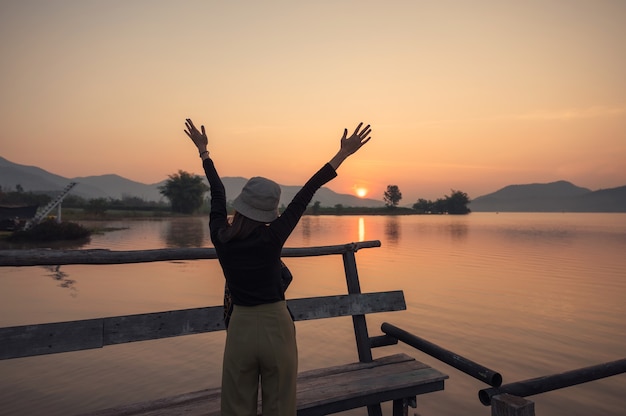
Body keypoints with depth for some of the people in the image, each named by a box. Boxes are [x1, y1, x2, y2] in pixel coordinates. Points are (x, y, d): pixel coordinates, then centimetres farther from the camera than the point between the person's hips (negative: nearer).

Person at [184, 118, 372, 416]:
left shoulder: (220, 237, -10)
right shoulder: (272, 238, -17)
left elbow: (218, 195, 5)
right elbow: (305, 194, -14)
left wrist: (203, 150, 22)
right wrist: (343, 153, -7)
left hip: (240, 328, 3)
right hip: (276, 327, -2)